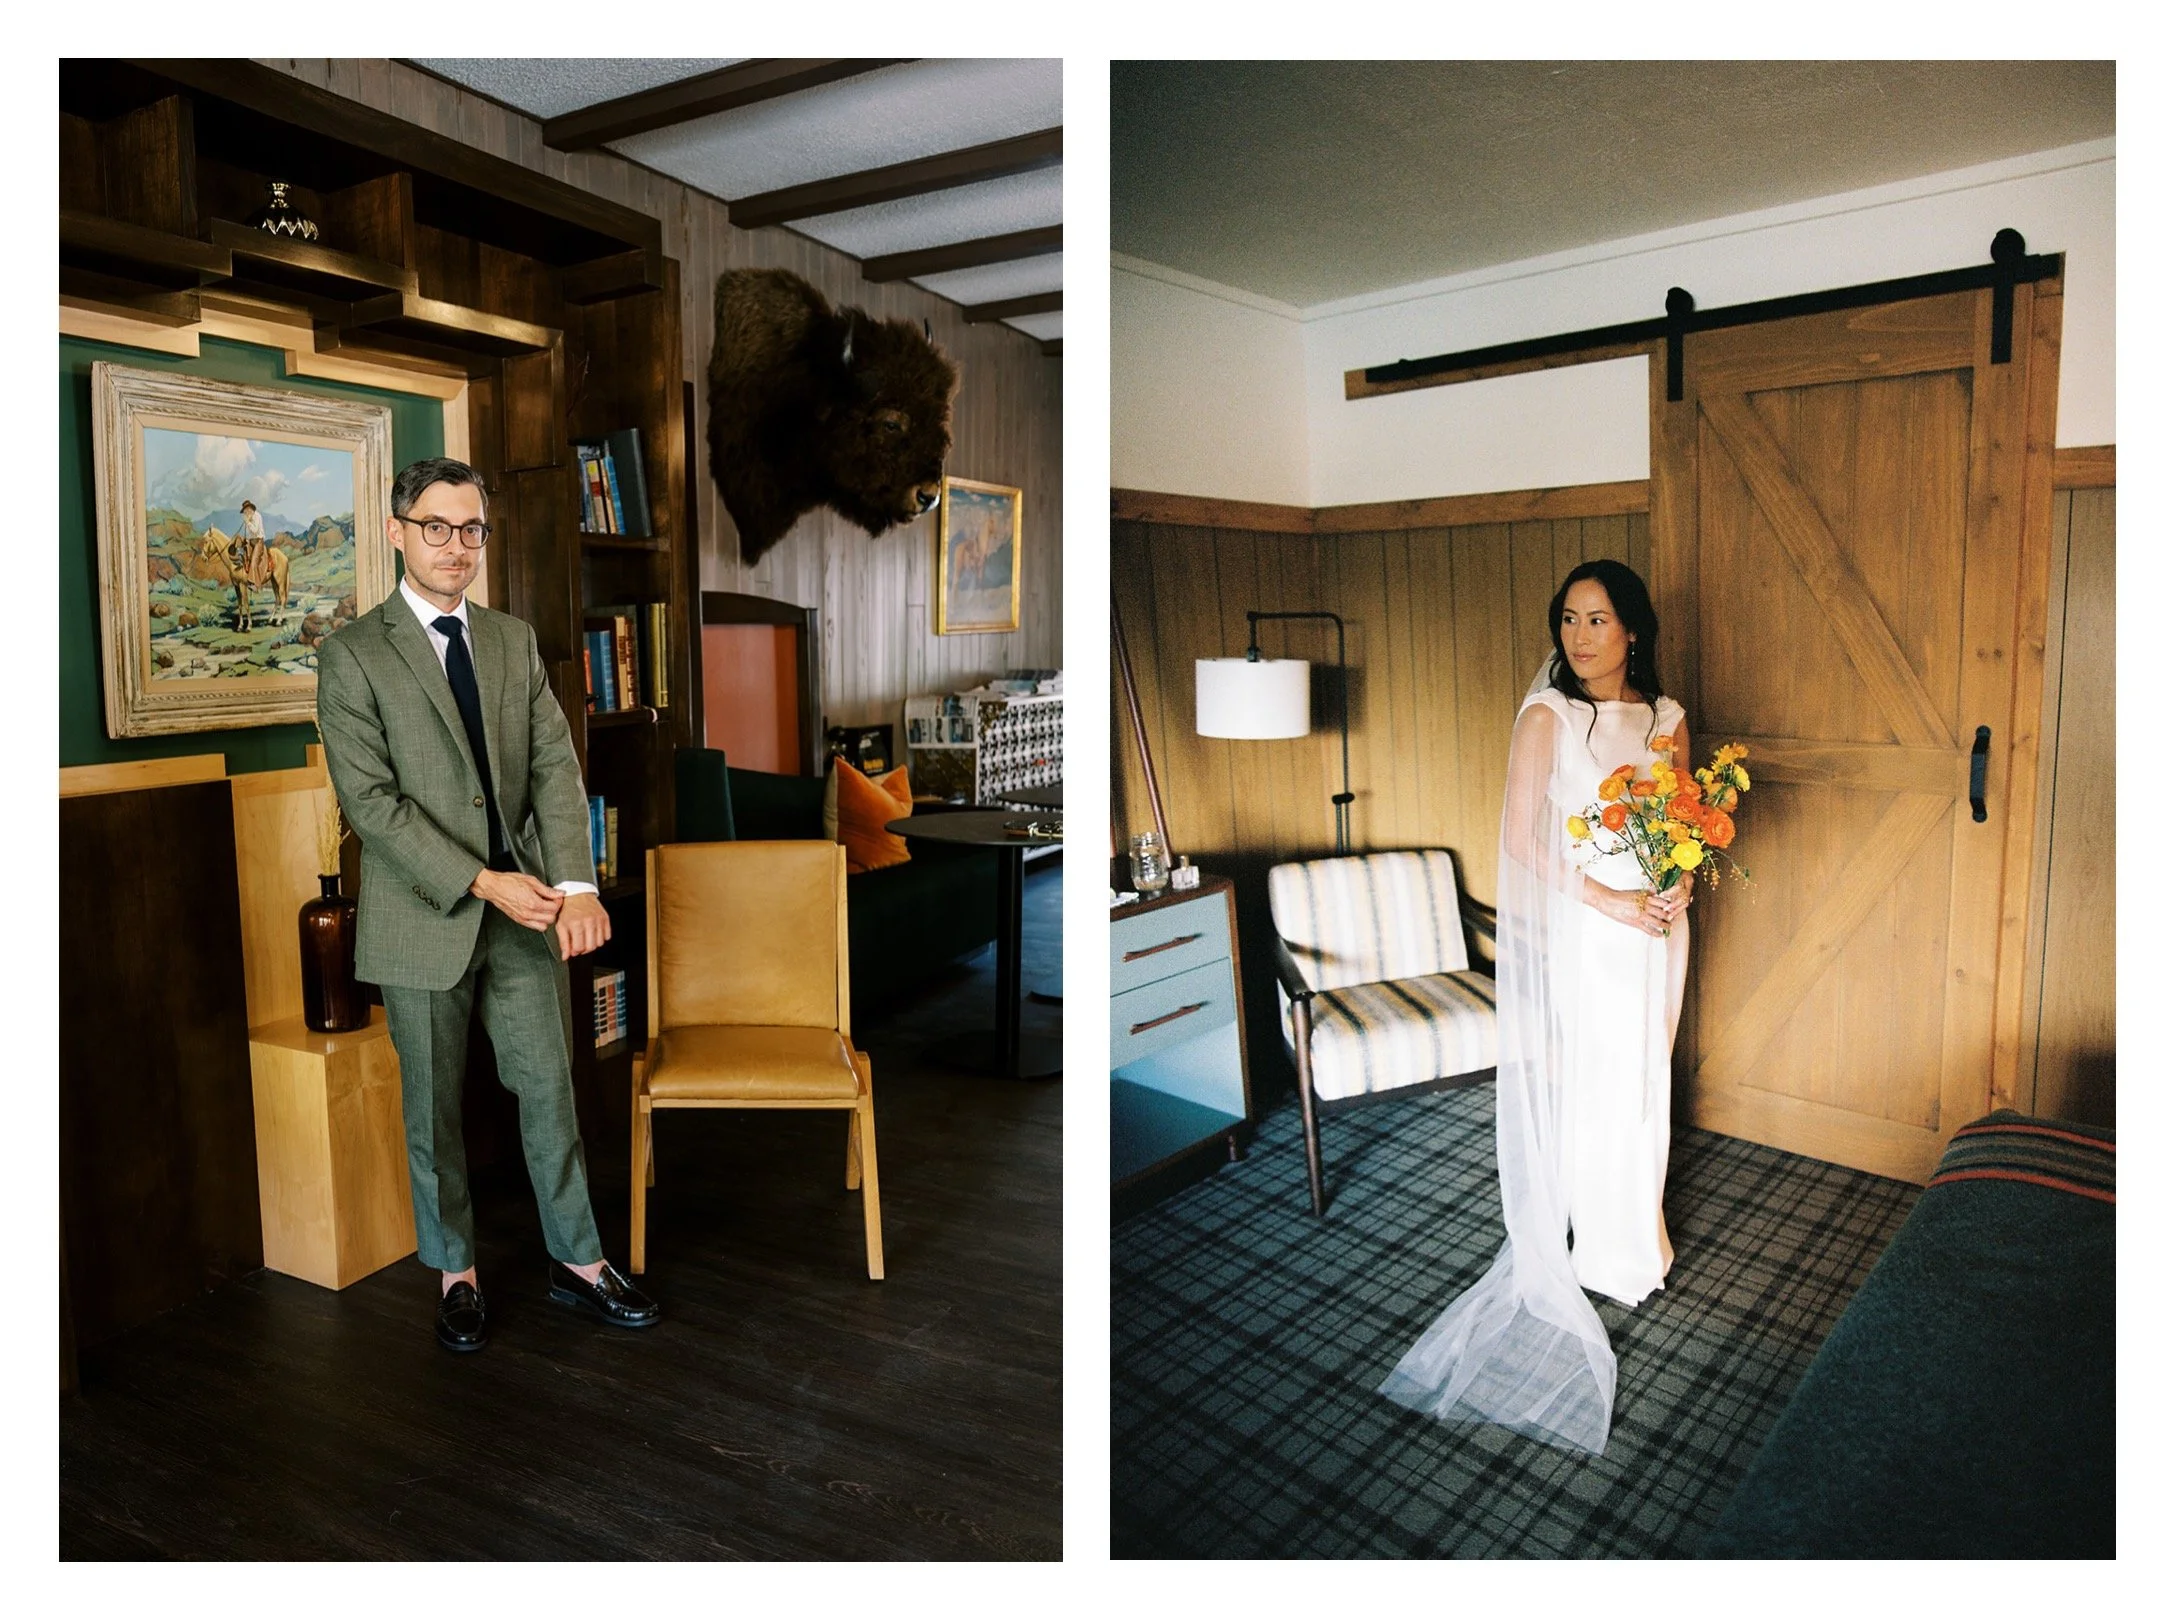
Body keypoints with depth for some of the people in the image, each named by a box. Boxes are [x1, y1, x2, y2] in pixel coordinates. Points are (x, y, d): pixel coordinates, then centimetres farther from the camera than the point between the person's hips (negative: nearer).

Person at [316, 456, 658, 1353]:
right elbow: (370, 799, -13)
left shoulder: (514, 640, 7)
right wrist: (482, 882, -19)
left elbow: (555, 765, -1)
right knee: (434, 1108, 12)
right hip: (425, 914, -3)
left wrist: (575, 885, -15)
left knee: (549, 1088, 11)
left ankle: (577, 1261, 25)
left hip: (527, 906, 3)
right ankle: (455, 1272, 30)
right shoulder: (353, 654, -6)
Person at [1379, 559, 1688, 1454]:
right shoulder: (1547, 715, -10)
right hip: (1582, 922, -4)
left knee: (1647, 1074, 15)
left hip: (1656, 920, 5)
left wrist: (1681, 882, -9)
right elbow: (1521, 835, -15)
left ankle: (1639, 1228, 35)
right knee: (1590, 1076, 4)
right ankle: (1602, 1245, 22)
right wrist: (1607, 896, -20)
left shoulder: (1667, 718, 4)